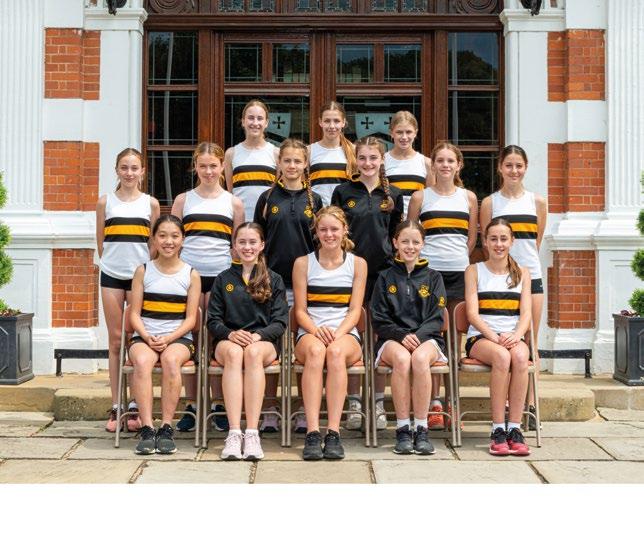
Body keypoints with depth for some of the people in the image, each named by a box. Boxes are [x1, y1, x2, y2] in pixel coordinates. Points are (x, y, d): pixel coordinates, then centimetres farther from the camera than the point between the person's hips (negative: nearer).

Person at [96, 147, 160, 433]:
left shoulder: (151, 203, 4)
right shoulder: (105, 201, 5)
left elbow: (154, 243, 8)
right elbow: (101, 241, 12)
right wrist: (115, 262, 10)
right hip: (112, 276, 1)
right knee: (115, 341, 3)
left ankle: (135, 408, 7)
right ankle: (116, 408, 9)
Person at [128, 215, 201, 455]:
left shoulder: (191, 275, 8)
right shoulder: (143, 271, 10)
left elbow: (190, 318, 3)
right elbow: (135, 313, 5)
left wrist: (168, 339, -13)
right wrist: (147, 337, -13)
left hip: (179, 338, -1)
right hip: (144, 337, 1)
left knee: (171, 359, -35)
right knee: (142, 361, -34)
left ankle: (166, 428, -28)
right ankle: (147, 429, -31)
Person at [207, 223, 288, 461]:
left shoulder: (274, 280, 14)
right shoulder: (223, 279, 17)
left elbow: (280, 321, 5)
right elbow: (213, 320, 10)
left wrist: (258, 336, -15)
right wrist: (230, 334, -12)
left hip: (264, 341, 0)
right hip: (228, 340, 1)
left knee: (253, 352, -37)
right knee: (234, 353, -36)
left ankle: (252, 433, -44)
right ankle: (234, 433, -46)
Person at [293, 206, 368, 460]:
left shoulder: (357, 264, 12)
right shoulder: (303, 263, 11)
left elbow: (355, 310, 5)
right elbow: (300, 311, 6)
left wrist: (338, 333, -15)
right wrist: (317, 330, -16)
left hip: (345, 334, 0)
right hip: (310, 333, 0)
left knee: (336, 351, -37)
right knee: (315, 349, -38)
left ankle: (333, 433, -41)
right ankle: (312, 433, -44)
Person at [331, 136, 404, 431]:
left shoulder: (393, 195, 8)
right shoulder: (343, 192, 5)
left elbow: (397, 235, 13)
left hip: (383, 271, 1)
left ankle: (379, 404, 12)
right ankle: (354, 404, 9)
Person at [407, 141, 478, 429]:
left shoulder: (468, 197, 11)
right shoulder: (420, 197, 6)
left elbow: (472, 238, 16)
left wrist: (458, 259, 10)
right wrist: (423, 259, 5)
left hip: (460, 273, 2)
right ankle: (434, 403, 0)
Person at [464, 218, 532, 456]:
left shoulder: (522, 273, 17)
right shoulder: (474, 271, 9)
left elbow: (526, 313, 6)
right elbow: (472, 313, -1)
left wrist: (516, 336, -15)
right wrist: (494, 336, -18)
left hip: (512, 337, 2)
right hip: (480, 337, -2)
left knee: (520, 356, -34)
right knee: (502, 356, -36)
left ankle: (515, 428, -30)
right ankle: (497, 430, -30)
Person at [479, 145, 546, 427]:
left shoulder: (537, 202, 9)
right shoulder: (490, 203, 4)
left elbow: (536, 242, 15)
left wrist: (524, 261, 9)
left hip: (531, 276, 2)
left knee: (530, 342, 2)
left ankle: (529, 406, 6)